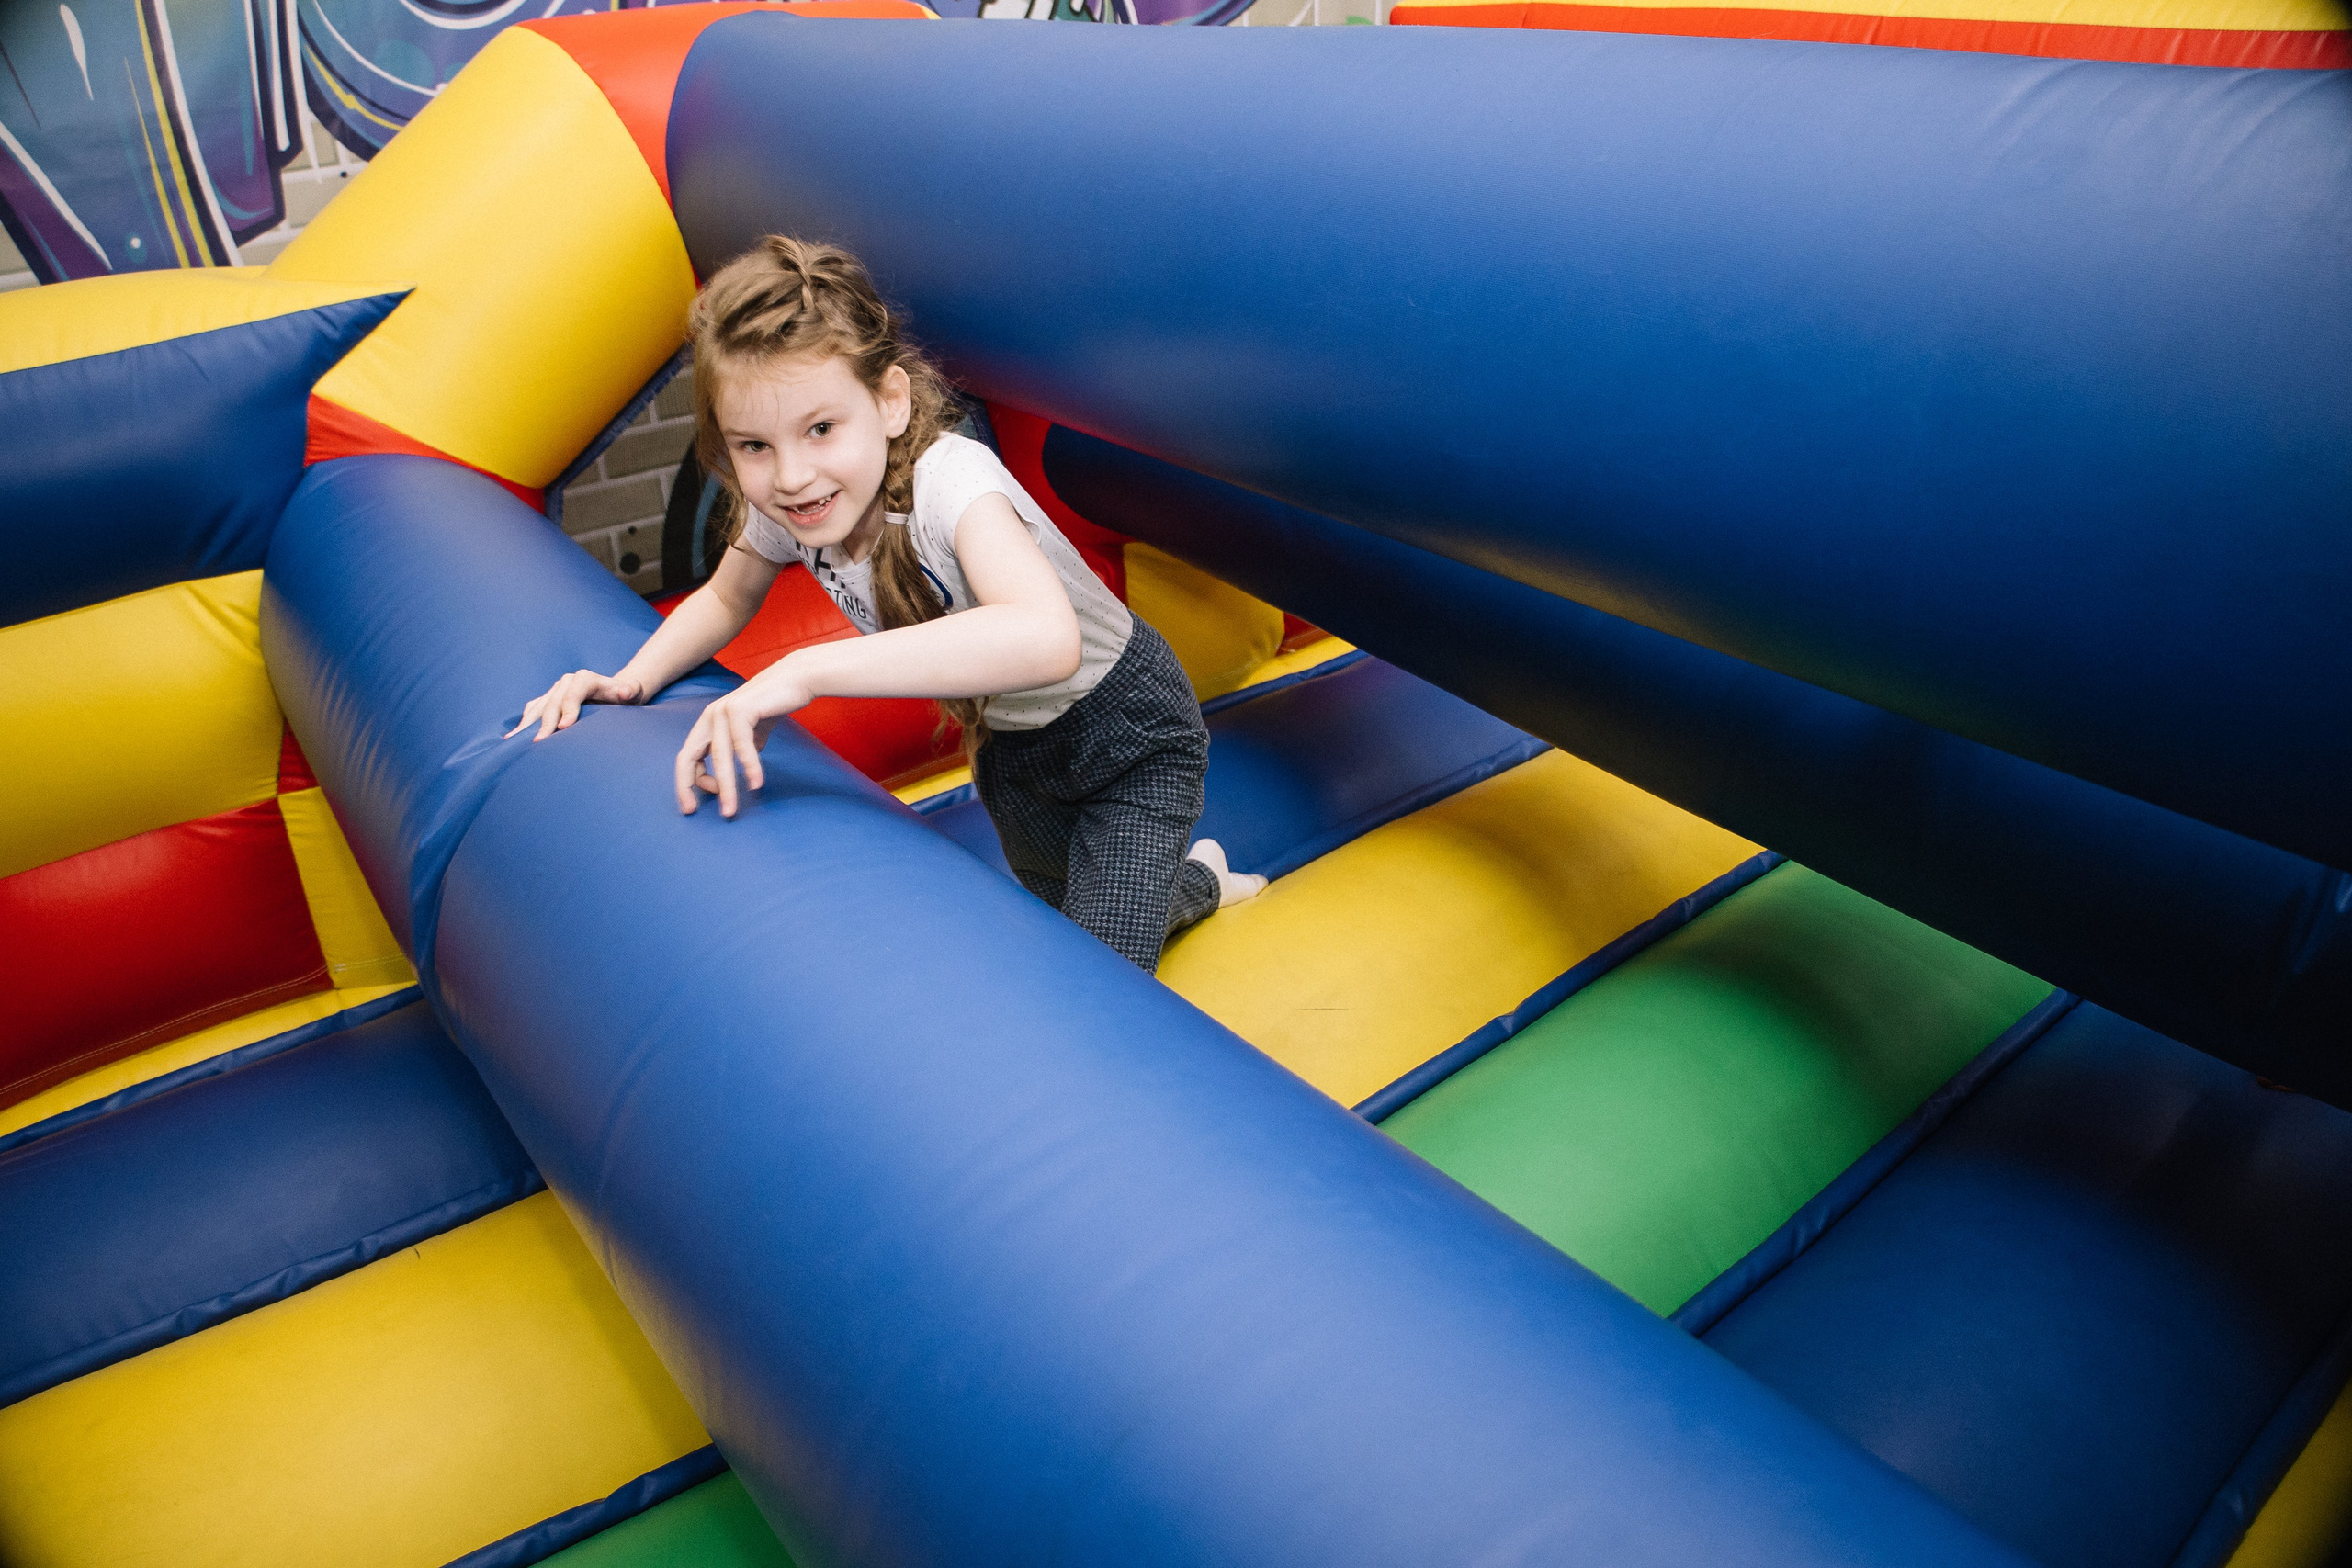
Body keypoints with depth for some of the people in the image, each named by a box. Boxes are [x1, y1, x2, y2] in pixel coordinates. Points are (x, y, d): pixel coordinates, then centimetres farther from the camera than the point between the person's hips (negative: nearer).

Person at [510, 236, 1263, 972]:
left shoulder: (950, 480, -38)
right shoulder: (780, 504, -18)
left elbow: (1047, 641, -58)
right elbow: (726, 597, 6)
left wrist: (803, 671, -59)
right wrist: (634, 678, -13)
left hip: (1129, 733, -6)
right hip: (1010, 743, 7)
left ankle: (1192, 877, 20)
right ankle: (1195, 880, 52)